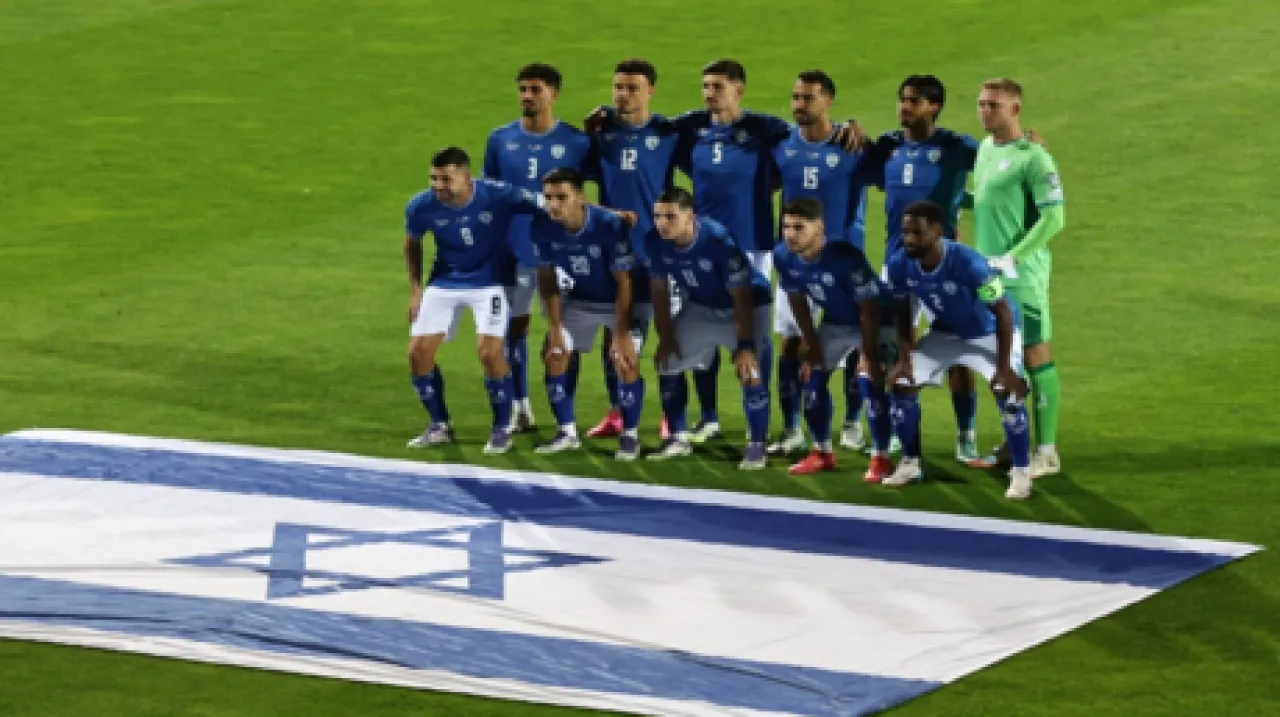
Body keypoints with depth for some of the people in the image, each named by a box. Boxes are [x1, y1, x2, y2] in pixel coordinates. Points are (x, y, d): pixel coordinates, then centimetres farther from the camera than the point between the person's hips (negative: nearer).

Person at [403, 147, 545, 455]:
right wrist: (415, 289, 5)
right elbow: (412, 244, 6)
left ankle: (502, 429, 3)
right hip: (444, 284, 3)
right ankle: (439, 426, 18)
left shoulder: (498, 196, -26)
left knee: (490, 351, -18)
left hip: (488, 282, -3)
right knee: (418, 351, -3)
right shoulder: (421, 207, -16)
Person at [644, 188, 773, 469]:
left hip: (746, 306, -6)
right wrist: (666, 337, -2)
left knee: (751, 371, -20)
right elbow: (659, 290, -4)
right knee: (667, 362, 6)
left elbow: (741, 297, -30)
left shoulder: (718, 240, -37)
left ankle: (756, 446, -7)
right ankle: (678, 438, 20)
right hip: (701, 307, 6)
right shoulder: (656, 242, -21)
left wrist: (745, 346, -31)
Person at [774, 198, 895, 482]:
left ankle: (881, 458, -6)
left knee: (872, 381, -18)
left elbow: (868, 311, -28)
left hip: (876, 321, -6)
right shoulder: (784, 257, -19)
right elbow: (799, 305, -4)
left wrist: (870, 357, -25)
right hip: (836, 322, 6)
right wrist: (814, 351, -2)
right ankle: (822, 452, 20)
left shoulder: (844, 256, -38)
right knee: (813, 378, 3)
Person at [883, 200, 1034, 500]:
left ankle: (1021, 473, -10)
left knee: (1008, 390, -24)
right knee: (902, 383, -1)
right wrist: (905, 359, -8)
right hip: (945, 333, 5)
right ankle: (910, 463, 16)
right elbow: (902, 313, -3)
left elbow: (1003, 313, -29)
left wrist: (1003, 366, -30)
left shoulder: (969, 264, -37)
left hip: (989, 333, -5)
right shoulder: (900, 265, -22)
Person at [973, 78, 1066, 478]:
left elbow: (1054, 218, -18)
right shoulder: (985, 149, 12)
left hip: (1022, 275, -8)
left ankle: (1047, 451, 3)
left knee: (1036, 357, -2)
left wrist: (1013, 258, -21)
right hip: (988, 274, 8)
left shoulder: (1031, 157, -13)